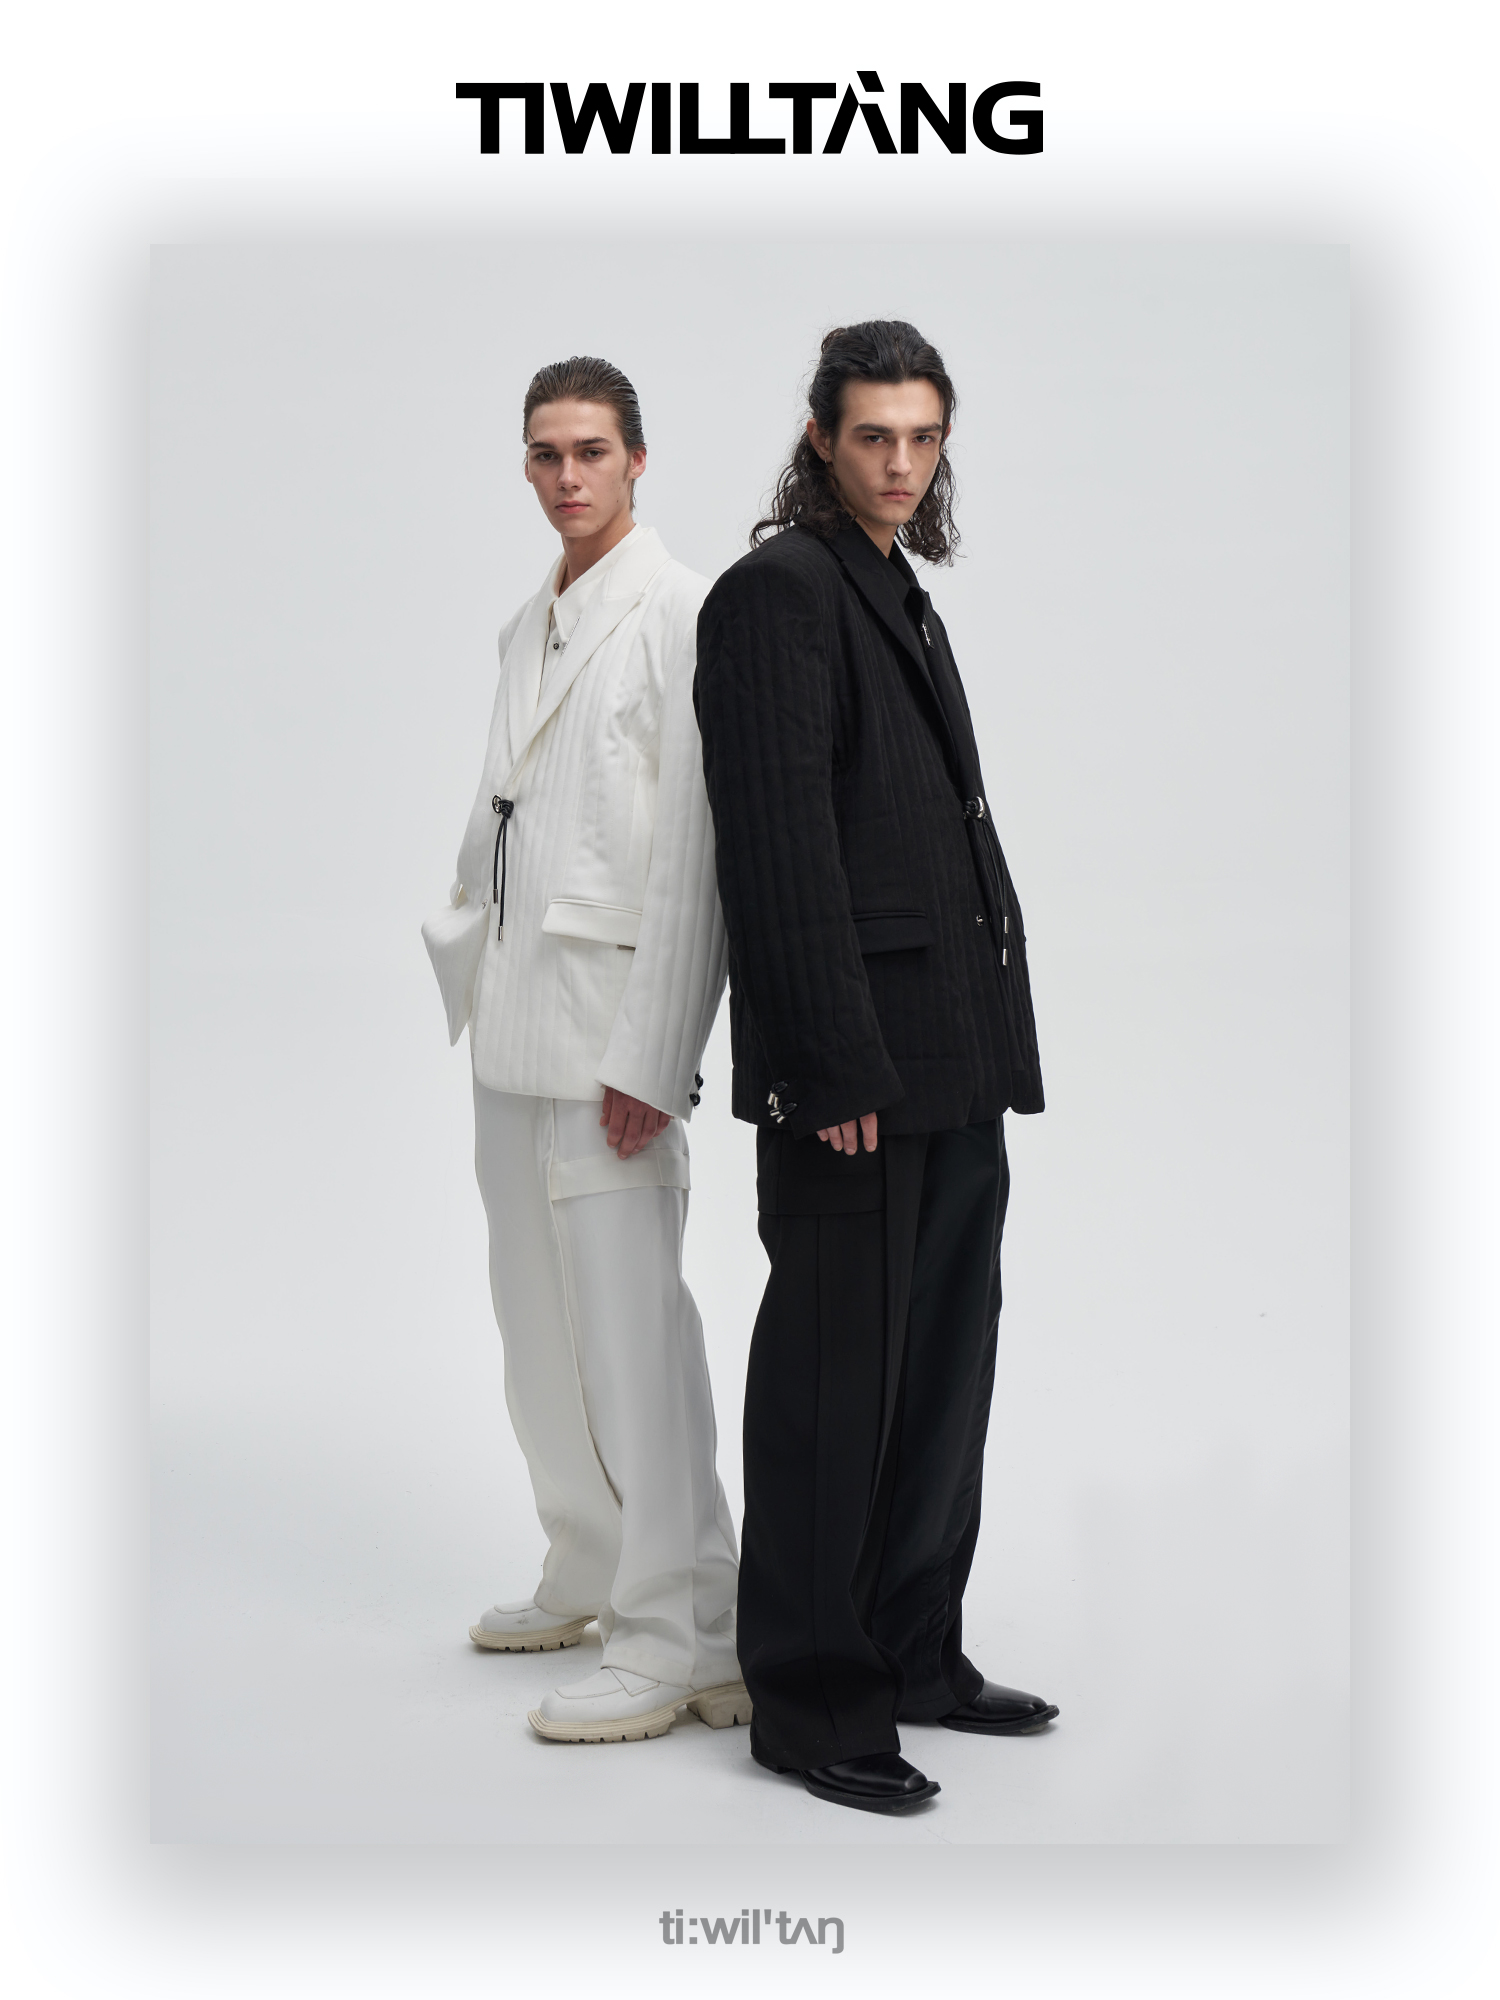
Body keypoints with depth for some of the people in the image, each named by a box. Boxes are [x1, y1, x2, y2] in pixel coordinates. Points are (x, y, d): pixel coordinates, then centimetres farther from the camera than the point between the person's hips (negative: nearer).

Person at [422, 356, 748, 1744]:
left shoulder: (678, 613, -8)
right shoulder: (527, 627, 18)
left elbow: (695, 846, -15)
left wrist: (652, 1056, -19)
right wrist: (468, 959, 15)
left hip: (612, 1025, -8)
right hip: (516, 1026, 8)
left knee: (631, 1325, -9)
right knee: (539, 1316, 14)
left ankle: (685, 1639, -1)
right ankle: (589, 1577, 29)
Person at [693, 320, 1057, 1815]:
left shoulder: (900, 597, 20)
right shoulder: (782, 589, -9)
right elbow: (782, 847, -16)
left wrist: (990, 1044, 15)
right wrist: (837, 1066, -20)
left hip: (953, 1064, 9)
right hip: (858, 1065, -9)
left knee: (942, 1369, 15)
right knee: (834, 1380, -2)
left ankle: (914, 1656, 27)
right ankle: (809, 1703, 9)